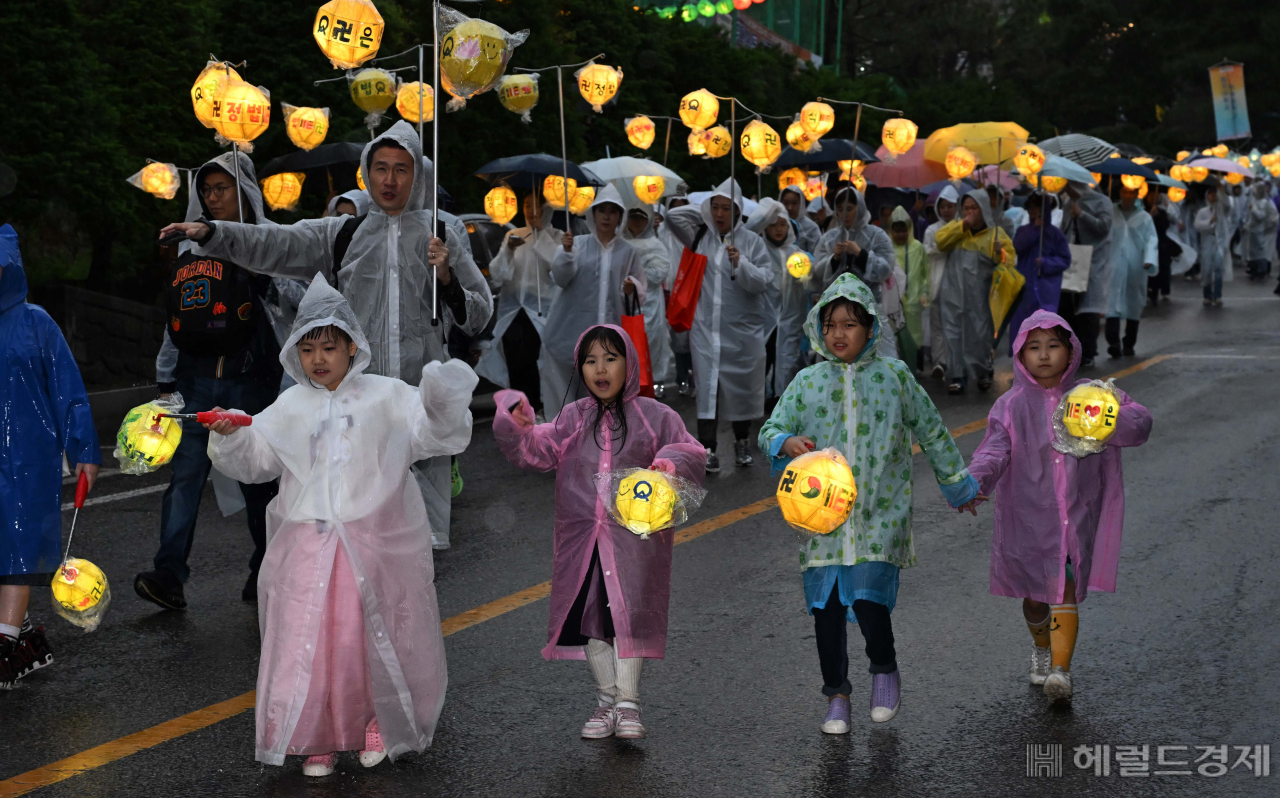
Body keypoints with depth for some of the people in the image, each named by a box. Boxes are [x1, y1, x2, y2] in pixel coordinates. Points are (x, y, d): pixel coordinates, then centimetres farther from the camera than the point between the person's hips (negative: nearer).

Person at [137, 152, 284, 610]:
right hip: (196, 378, 3)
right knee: (185, 472, -6)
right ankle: (169, 576, -9)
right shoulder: (192, 245, 15)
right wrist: (165, 380, 16)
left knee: (257, 478, 6)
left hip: (250, 380, -3)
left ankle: (268, 569, 20)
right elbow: (176, 318, 18)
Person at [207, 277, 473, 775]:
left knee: (378, 637, 6)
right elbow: (253, 461, 14)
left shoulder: (387, 397, 2)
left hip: (375, 543, -2)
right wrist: (228, 438, -4)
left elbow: (441, 436, -3)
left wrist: (443, 407, -22)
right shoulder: (290, 408, 11)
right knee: (307, 639, 1)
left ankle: (381, 724, 30)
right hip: (307, 546, 2)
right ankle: (319, 738, 18)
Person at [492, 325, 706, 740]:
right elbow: (534, 450, 6)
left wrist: (672, 462, -18)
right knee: (589, 617, 6)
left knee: (629, 616, -5)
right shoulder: (573, 418, 11)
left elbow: (693, 454, 3)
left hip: (635, 537, -3)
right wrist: (515, 423, -11)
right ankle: (606, 699, 21)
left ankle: (628, 702, 6)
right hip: (581, 538, 3)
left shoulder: (655, 416, 3)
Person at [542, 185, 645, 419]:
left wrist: (632, 289, -11)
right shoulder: (577, 244, 7)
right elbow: (560, 278, -6)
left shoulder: (628, 252, 10)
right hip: (573, 330, 0)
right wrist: (566, 251, -23)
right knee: (564, 390, -2)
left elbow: (641, 291, 12)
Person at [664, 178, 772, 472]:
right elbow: (673, 216, -5)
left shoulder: (751, 241, -2)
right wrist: (704, 211, -1)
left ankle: (742, 442, 26)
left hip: (742, 330, -1)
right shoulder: (700, 235, 5)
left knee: (741, 385, 10)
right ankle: (707, 448, -3)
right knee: (707, 386, -3)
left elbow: (764, 281, -8)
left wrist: (740, 264, -23)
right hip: (706, 327, 1)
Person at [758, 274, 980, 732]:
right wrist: (786, 443, -23)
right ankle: (837, 695, 22)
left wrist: (958, 485, 21)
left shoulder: (894, 376, 3)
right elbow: (770, 430, 2)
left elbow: (931, 432, 14)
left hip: (879, 512, -2)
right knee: (825, 606, 3)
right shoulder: (808, 382, 6)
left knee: (868, 598, -16)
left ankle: (885, 671, 14)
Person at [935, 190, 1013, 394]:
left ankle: (983, 373, 19)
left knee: (981, 334, 3)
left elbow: (1009, 259, 0)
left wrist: (1001, 254, -22)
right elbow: (940, 241, -6)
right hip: (955, 294, 1)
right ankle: (957, 376, 4)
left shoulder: (995, 232, 5)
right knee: (955, 334, 0)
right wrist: (962, 225, -12)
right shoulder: (954, 226, 11)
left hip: (980, 295, -1)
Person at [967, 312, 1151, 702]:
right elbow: (994, 452, -11)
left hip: (1077, 515, -1)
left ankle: (1061, 670, -16)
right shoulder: (1011, 406, 0)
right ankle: (1042, 649, 42)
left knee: (1064, 590, -12)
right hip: (1028, 516, 1)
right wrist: (974, 483, -31)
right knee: (1034, 596, 14)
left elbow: (1140, 424, -7)